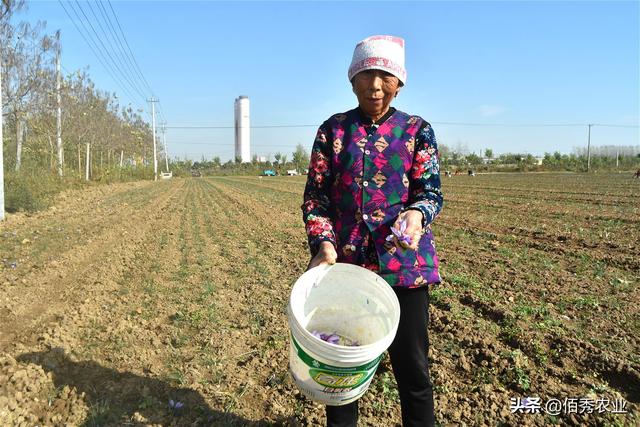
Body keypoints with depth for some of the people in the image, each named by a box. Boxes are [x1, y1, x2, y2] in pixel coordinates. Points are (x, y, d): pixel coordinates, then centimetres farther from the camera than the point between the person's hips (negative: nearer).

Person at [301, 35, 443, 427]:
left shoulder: (417, 130, 5)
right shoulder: (333, 129, 6)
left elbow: (431, 191, -1)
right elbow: (316, 194, 3)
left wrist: (416, 214, -24)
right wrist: (323, 244, -13)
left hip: (405, 263, 0)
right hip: (344, 262, 1)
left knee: (412, 367, 7)